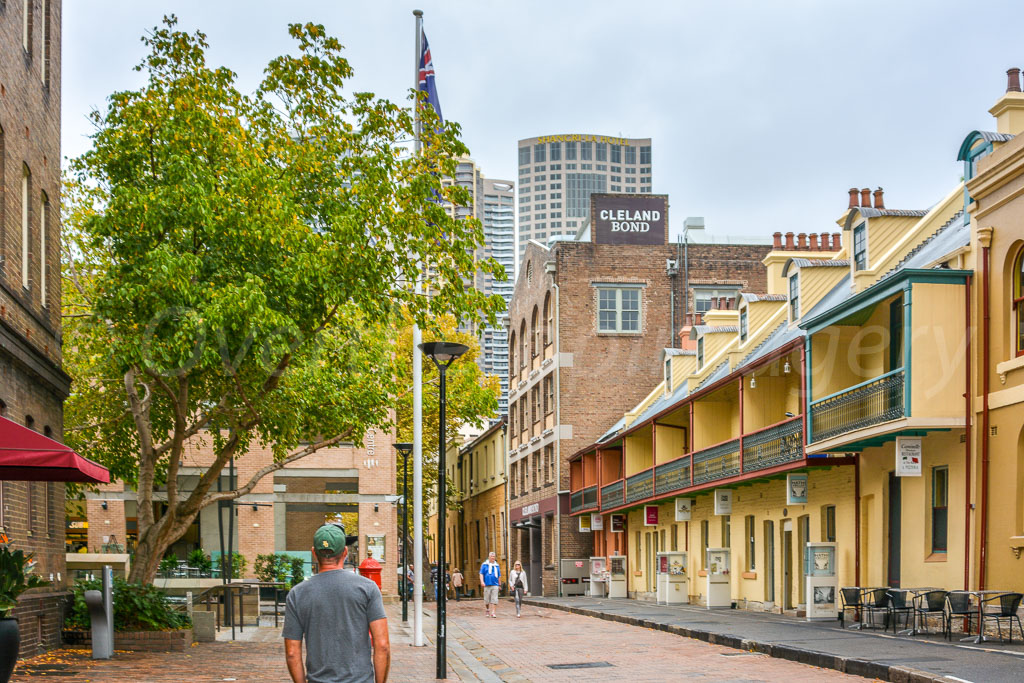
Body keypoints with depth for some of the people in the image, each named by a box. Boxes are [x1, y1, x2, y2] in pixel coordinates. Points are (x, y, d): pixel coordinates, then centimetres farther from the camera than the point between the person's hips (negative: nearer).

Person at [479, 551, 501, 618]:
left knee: (494, 599, -9)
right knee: (487, 599, 5)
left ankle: (493, 613, -11)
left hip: (495, 585, 1)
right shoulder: (484, 565, 4)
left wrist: (500, 584, 21)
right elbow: (481, 574, 0)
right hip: (487, 585, -1)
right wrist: (482, 582, -14)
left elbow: (499, 576, 19)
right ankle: (487, 609, 30)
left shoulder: (497, 565, 12)